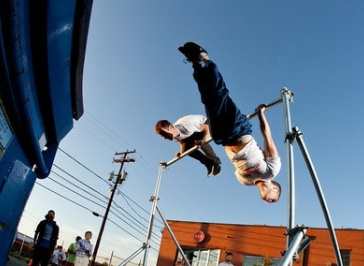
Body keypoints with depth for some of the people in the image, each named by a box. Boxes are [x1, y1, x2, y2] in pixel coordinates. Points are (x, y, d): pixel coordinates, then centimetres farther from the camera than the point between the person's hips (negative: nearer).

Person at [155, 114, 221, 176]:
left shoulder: (185, 126, -40)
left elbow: (207, 128, -34)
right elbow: (183, 142, -2)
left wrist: (203, 140, -49)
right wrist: (181, 152, -21)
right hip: (195, 133, 7)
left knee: (200, 143, -33)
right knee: (187, 148, -13)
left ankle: (216, 162, -11)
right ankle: (209, 164, 2)